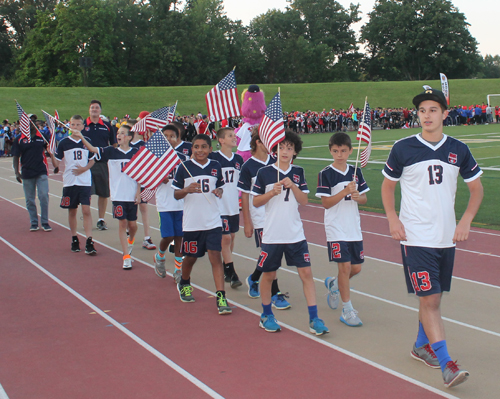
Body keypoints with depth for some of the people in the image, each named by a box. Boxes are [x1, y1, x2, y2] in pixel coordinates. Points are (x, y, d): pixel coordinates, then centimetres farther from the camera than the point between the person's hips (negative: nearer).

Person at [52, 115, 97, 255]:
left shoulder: (87, 141, 4)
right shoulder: (64, 143, 1)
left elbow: (92, 160, 13)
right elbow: (56, 164, 2)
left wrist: (84, 168, -6)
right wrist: (51, 154, -18)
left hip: (85, 181, 0)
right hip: (69, 182, 0)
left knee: (86, 210, -8)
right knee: (72, 211, 9)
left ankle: (89, 243, -9)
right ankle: (74, 239, 22)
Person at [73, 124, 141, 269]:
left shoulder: (136, 153, 1)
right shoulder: (111, 152, 1)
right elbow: (93, 149, -10)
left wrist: (138, 193, -1)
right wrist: (82, 138, -24)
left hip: (132, 196, 0)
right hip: (118, 194, 0)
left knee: (132, 224, 8)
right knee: (122, 223, -2)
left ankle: (131, 240, 43)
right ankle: (126, 256, 4)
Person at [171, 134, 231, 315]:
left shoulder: (215, 166, 4)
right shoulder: (185, 167, -3)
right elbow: (176, 194, -1)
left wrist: (219, 191, -5)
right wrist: (187, 190, -21)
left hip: (213, 221, 1)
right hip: (191, 221, -1)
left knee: (215, 255, -9)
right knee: (191, 257, 13)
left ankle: (221, 297, -9)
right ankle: (184, 284, 43)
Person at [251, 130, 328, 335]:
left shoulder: (298, 172, 6)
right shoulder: (264, 172, -3)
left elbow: (304, 200, 3)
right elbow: (256, 201, -1)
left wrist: (292, 186, -12)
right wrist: (273, 192, -16)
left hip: (296, 233, 2)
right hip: (272, 234, -2)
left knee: (306, 273, -2)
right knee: (268, 274, 8)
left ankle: (314, 318, 4)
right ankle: (266, 315, 27)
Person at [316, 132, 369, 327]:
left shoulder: (356, 171, 6)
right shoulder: (326, 174, -7)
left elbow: (364, 198, 11)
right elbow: (326, 203, -12)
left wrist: (358, 196, -11)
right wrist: (346, 191, -22)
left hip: (354, 227, 5)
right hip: (336, 228, -5)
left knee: (356, 268, 9)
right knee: (345, 266, -7)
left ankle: (333, 284, 39)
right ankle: (347, 310, 3)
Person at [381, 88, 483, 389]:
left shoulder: (458, 150, 2)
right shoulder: (403, 149, -5)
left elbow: (477, 187, 11)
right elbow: (388, 185, 7)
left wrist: (466, 220, -1)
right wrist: (393, 219, -7)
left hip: (446, 237, 4)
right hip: (416, 237, -4)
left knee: (434, 296, 14)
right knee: (429, 299, -9)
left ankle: (422, 345, 35)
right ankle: (447, 364, -8)